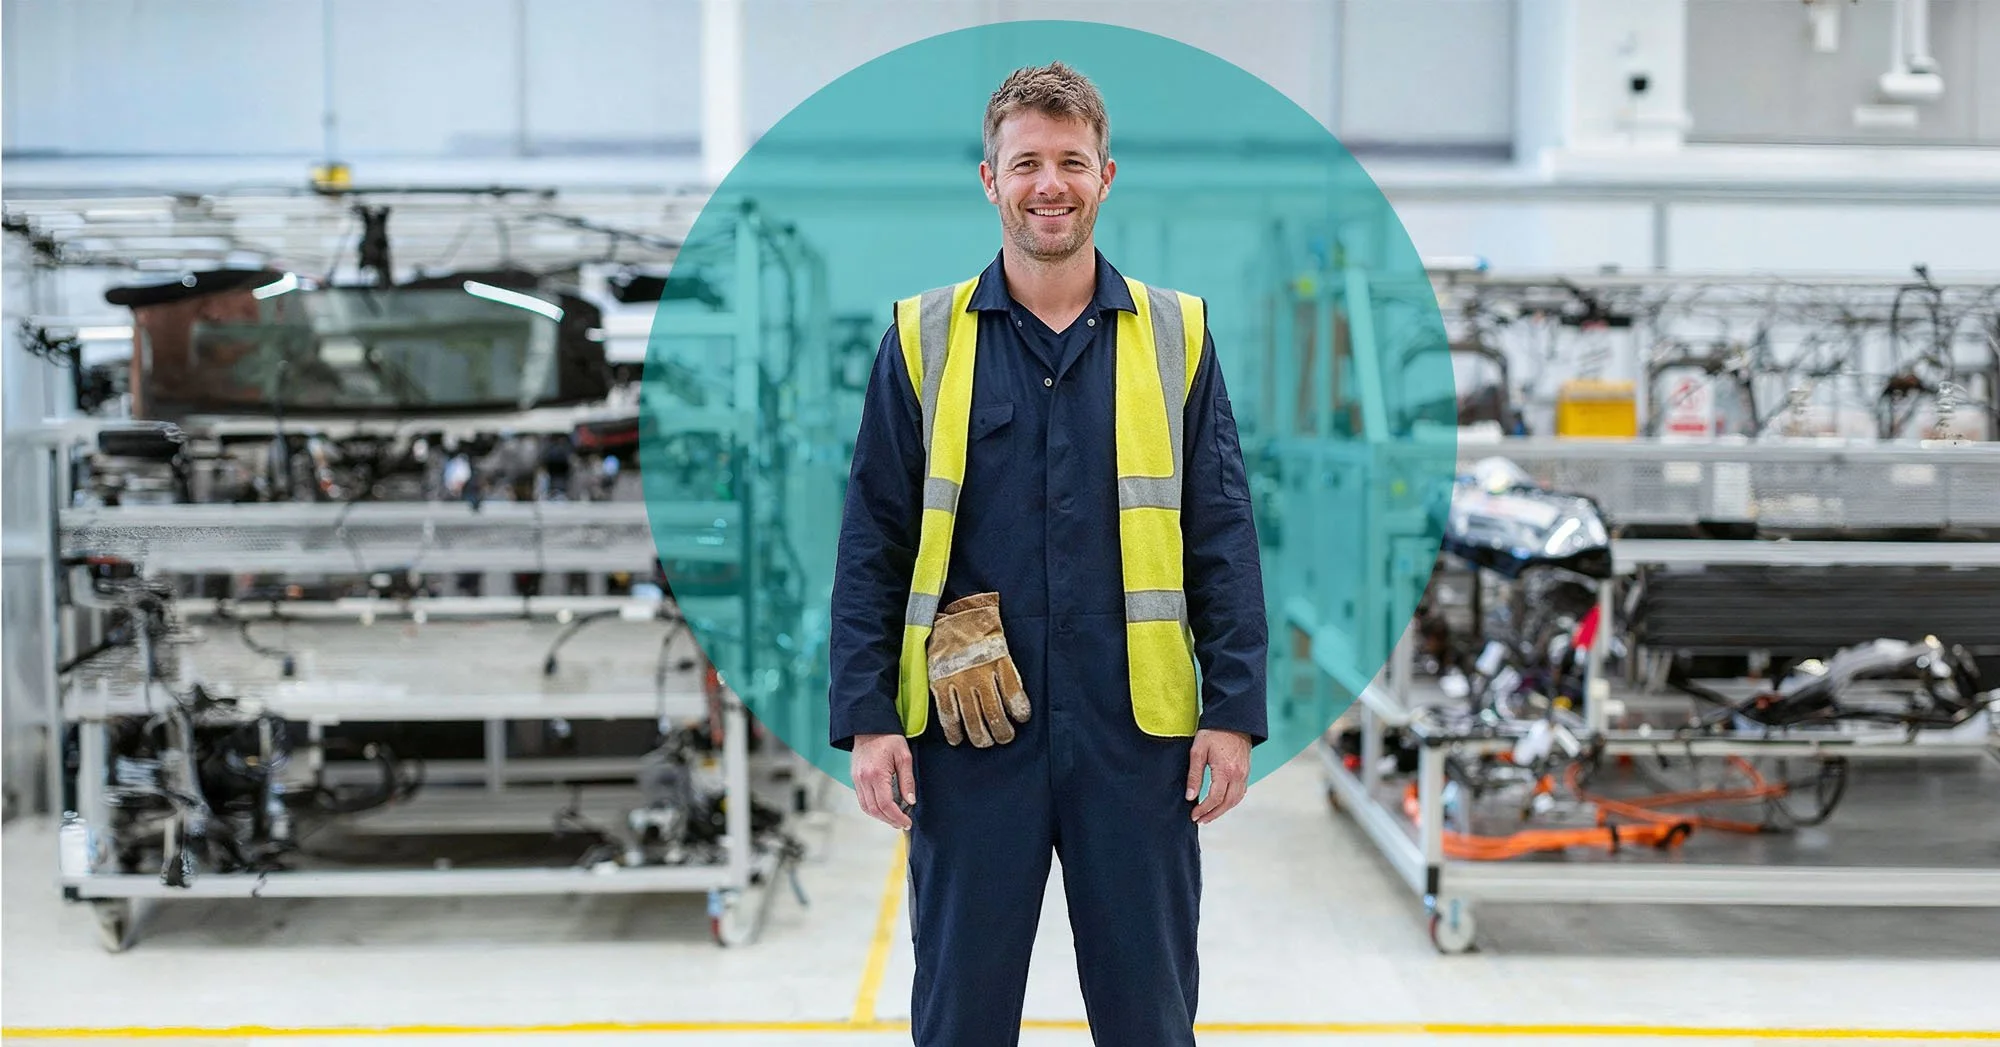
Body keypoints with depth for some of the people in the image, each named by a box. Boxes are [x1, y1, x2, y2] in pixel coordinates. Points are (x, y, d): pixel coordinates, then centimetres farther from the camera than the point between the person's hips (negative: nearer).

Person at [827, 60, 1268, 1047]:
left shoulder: (1176, 334, 5)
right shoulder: (924, 337, 4)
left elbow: (1223, 540, 4)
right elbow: (872, 543, 3)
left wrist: (1233, 710, -2)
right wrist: (868, 718, -3)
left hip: (1138, 730, 0)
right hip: (966, 736, 0)